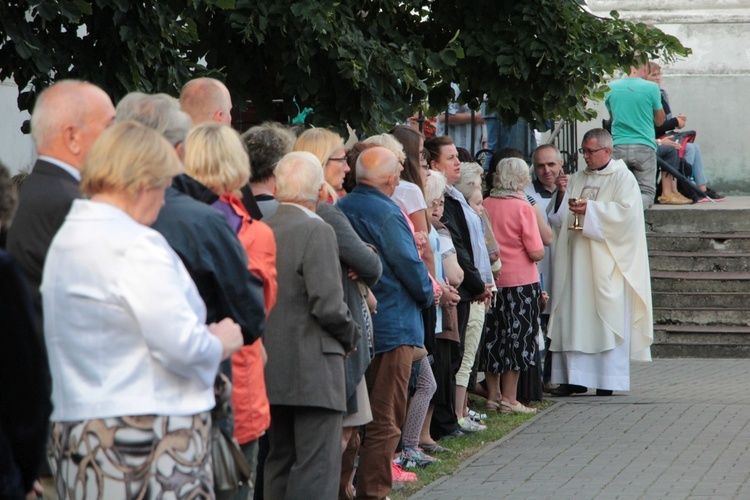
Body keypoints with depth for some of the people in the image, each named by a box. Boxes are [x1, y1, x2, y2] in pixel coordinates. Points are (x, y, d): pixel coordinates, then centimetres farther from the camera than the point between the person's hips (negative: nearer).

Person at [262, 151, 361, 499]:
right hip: (313, 370, -7)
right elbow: (328, 305, -19)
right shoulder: (317, 232, -14)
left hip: (272, 367, 7)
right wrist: (350, 336, -1)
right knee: (317, 470, -5)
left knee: (280, 462, 15)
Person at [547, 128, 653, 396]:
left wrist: (591, 209, -18)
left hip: (605, 261, -6)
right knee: (574, 317, 1)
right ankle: (576, 377, 3)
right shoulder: (577, 179, 18)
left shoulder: (622, 178, 1)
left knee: (607, 317, -5)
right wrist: (562, 194, -3)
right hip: (576, 260, 6)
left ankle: (608, 379, -3)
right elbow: (559, 219, 15)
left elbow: (626, 211, -14)